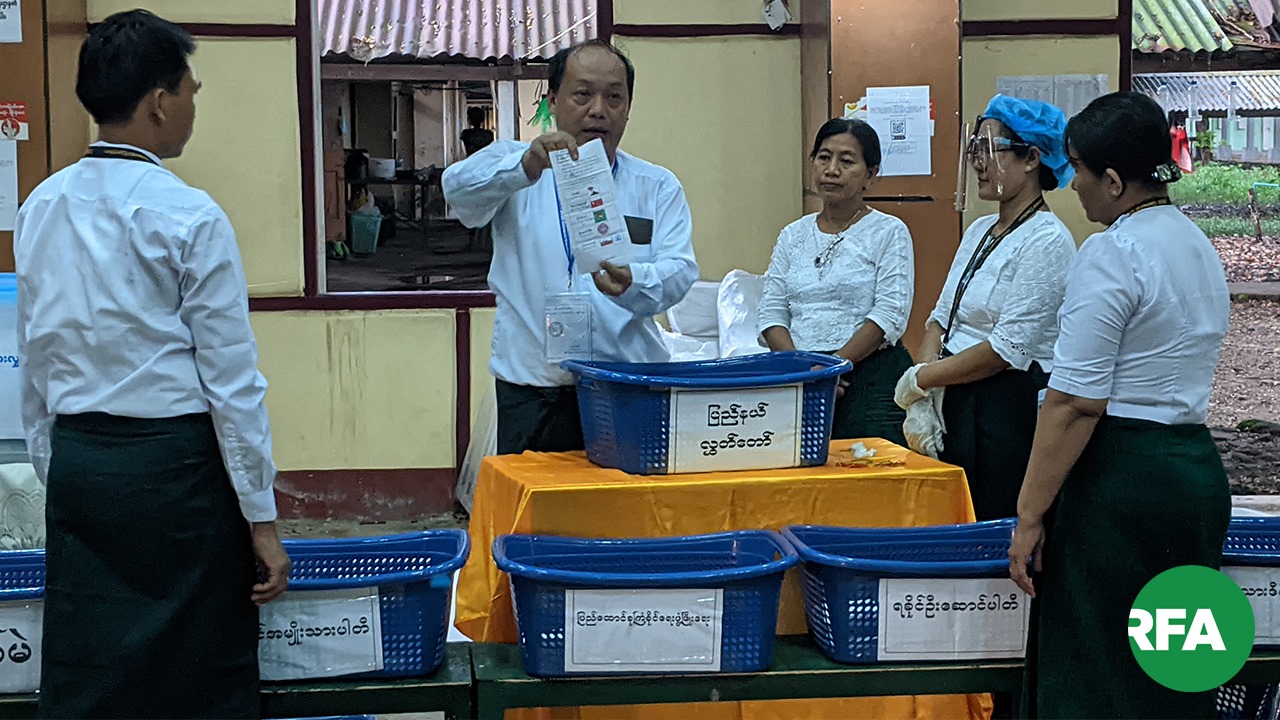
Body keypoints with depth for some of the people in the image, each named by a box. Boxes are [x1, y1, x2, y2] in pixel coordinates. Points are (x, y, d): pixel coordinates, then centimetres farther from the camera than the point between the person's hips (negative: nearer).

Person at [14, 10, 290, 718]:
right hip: (175, 465, -6)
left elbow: (33, 361, 11)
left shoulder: (41, 207, 6)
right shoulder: (188, 216, -12)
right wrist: (261, 518, -6)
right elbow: (231, 378, -11)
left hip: (77, 459, 6)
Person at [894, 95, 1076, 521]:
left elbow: (1009, 348, -18)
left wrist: (920, 379, -12)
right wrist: (923, 397, -4)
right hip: (956, 406, 8)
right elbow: (941, 318, 12)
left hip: (1011, 410, -8)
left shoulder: (1046, 241, -13)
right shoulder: (979, 231, 15)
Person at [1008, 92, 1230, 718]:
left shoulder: (1112, 253, -14)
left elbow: (1075, 402, -18)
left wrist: (1030, 516, -15)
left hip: (1121, 478, -9)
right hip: (1199, 468, 9)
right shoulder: (1199, 245, 13)